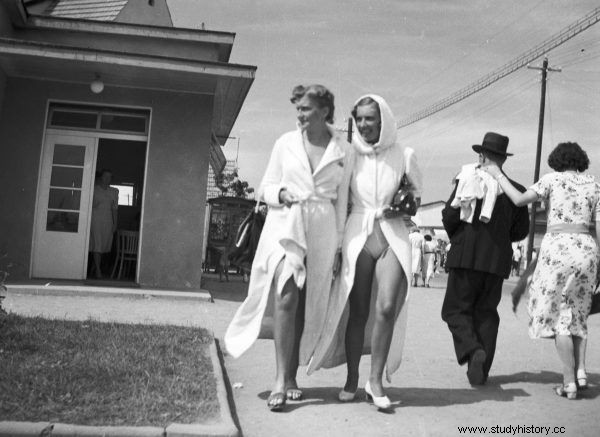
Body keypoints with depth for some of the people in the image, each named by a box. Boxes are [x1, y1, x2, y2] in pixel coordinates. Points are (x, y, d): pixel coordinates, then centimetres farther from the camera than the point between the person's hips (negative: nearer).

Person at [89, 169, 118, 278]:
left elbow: (115, 208, 11)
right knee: (97, 244, -10)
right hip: (95, 219, -4)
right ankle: (98, 270, -11)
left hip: (108, 221, 4)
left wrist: (115, 223, 7)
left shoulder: (114, 191, 12)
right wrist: (94, 205, -14)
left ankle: (93, 269, 15)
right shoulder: (93, 189, 2)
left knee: (103, 246, 4)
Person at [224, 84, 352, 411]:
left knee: (306, 307, 4)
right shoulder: (286, 143, 7)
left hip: (322, 230, 1)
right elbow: (266, 187, 11)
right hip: (286, 225, -1)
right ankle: (280, 380, -15)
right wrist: (281, 193, -11)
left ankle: (291, 377, 15)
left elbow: (341, 200, 8)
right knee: (286, 297, -16)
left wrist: (338, 245, 5)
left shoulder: (343, 151, 6)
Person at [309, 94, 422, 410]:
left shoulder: (403, 155, 3)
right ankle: (351, 380, 19)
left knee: (388, 307, -15)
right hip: (358, 234, 0)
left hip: (393, 235, 0)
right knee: (357, 311, 3)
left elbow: (417, 192, 17)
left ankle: (376, 380, 1)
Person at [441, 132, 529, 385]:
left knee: (456, 309, 6)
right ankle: (481, 370, 13)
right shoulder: (515, 190, 5)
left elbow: (449, 217, -7)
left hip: (466, 256, -3)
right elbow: (521, 230, 8)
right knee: (486, 312, 12)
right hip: (497, 260, 4)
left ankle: (473, 350, -17)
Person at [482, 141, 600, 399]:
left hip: (558, 245, -4)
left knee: (557, 314, 2)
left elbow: (519, 200, -4)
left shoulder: (552, 179, 3)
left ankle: (569, 382, 1)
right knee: (577, 313, 19)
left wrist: (498, 175, 9)